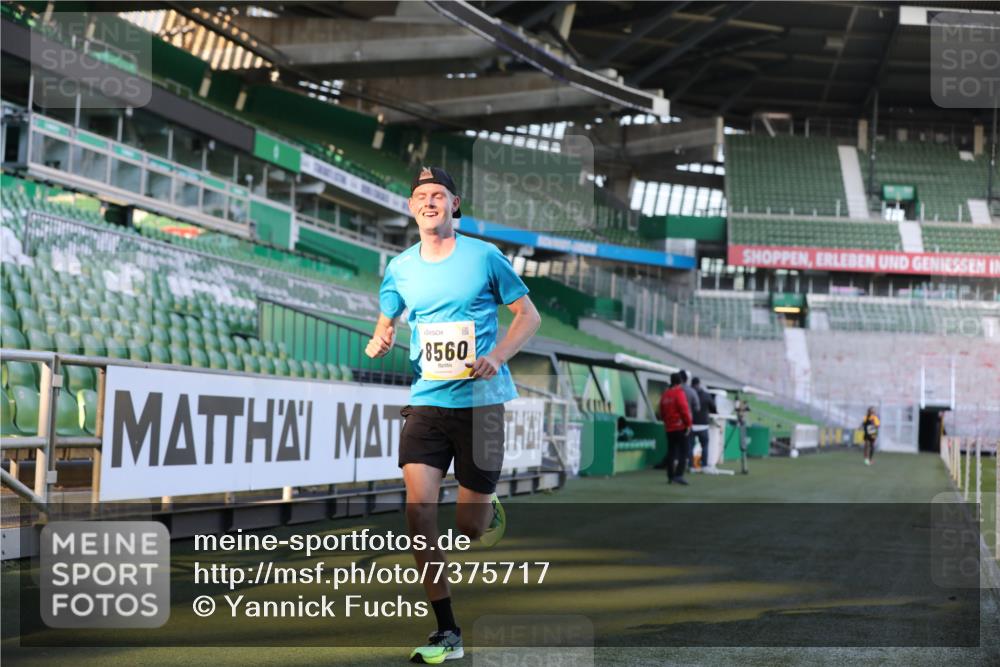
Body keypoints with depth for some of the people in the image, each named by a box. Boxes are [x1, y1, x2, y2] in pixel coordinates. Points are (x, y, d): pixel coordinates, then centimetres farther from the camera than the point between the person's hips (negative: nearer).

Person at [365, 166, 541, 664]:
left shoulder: (484, 256, -2)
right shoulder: (400, 268, 7)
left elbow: (528, 314, 3)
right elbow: (386, 321, 20)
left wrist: (497, 356, -14)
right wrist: (378, 342, -4)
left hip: (481, 402, -2)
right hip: (426, 400, 2)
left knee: (471, 527, 0)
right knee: (418, 507, -14)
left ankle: (490, 511, 41)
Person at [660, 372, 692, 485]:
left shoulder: (665, 395, 11)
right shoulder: (679, 393, -11)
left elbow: (662, 412, 16)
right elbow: (684, 410, -16)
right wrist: (688, 424, -10)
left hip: (669, 428, 7)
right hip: (680, 427, -7)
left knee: (671, 451, 11)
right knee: (683, 452, -6)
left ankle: (670, 476, 12)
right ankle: (679, 475, -17)